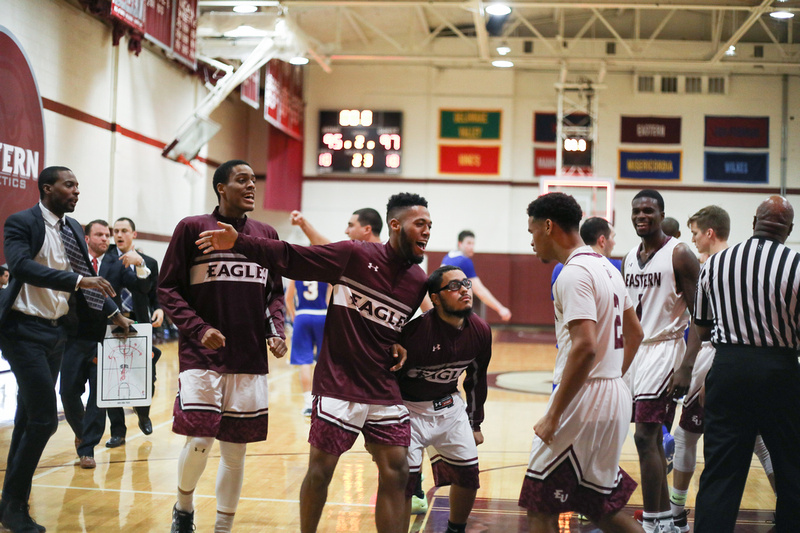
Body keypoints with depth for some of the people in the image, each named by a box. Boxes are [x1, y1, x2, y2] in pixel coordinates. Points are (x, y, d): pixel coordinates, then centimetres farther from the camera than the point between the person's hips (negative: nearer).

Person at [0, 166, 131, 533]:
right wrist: (76, 279, -34)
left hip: (56, 331, 8)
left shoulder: (73, 228, 10)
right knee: (44, 418, -12)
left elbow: (88, 279, 15)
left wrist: (113, 313, 6)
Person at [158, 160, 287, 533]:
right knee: (199, 439, -11)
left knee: (235, 450, 6)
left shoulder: (266, 235, 11)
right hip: (202, 356, -4)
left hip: (250, 360, 4)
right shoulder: (192, 228, -1)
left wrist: (276, 331, -1)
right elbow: (168, 289, -1)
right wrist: (199, 329, -14)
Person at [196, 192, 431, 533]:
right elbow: (290, 259, -11)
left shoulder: (418, 282, 6)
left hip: (385, 392, 5)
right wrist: (238, 243, -20)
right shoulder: (355, 255, -10)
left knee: (395, 473, 2)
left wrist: (396, 346, 3)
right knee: (321, 469, 4)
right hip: (338, 386, -4)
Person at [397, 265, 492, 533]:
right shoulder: (416, 329, -28)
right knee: (404, 480, -12)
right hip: (409, 407, -6)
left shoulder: (480, 331, -9)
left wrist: (475, 424, 15)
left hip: (450, 405, 6)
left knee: (469, 473, 10)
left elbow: (476, 379, 8)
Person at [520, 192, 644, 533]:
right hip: (614, 396, 10)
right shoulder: (606, 267, 15)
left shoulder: (574, 273, -15)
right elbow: (634, 333, 23)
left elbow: (585, 347, -25)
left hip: (585, 400, -10)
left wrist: (553, 417, -21)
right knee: (599, 506, 20)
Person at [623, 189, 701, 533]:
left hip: (664, 350, -7)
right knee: (652, 438, 11)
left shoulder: (680, 255, -9)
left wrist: (687, 366, -22)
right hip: (635, 350, 7)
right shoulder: (629, 259, 12)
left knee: (645, 436, -13)